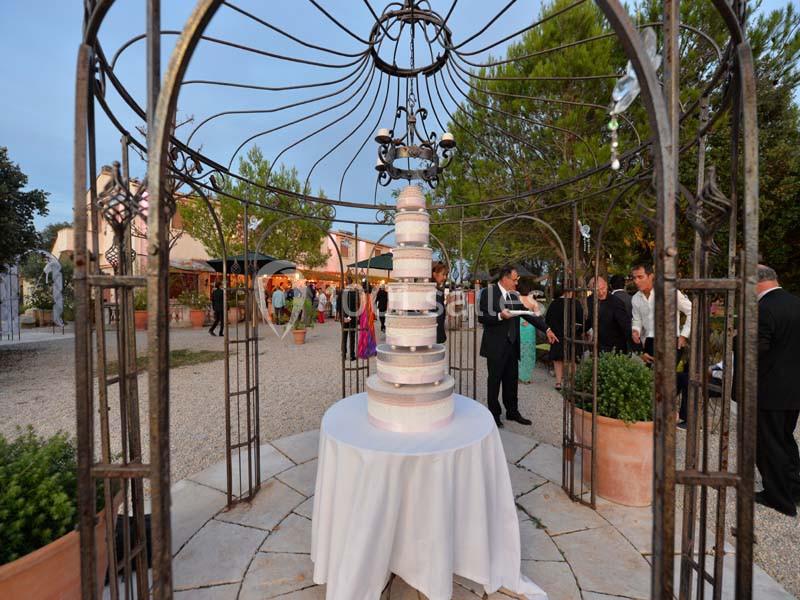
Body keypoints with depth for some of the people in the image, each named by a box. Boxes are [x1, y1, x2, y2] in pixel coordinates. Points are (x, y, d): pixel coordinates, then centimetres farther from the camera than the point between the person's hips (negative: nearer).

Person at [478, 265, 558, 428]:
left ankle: (512, 412, 30)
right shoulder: (488, 293, -8)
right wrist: (500, 316, -23)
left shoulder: (514, 295, 10)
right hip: (496, 346, -6)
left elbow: (528, 314, 10)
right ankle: (494, 414, 21)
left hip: (512, 345, 6)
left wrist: (547, 329, 4)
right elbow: (481, 317, -12)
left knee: (512, 379, 14)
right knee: (494, 380, 6)